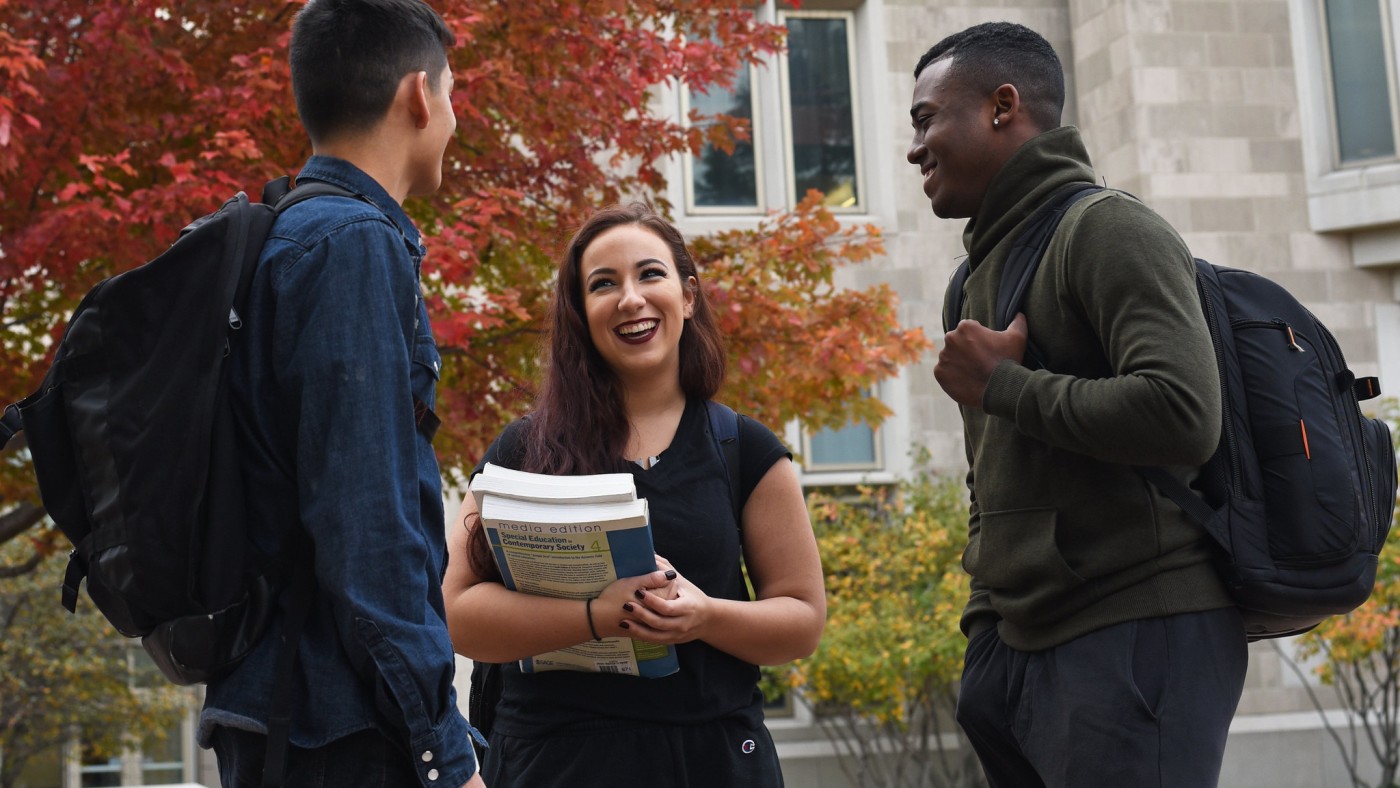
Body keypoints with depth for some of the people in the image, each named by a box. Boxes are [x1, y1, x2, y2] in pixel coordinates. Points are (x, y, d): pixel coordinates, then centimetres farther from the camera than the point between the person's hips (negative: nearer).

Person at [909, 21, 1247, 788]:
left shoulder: (1106, 228, -8)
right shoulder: (984, 268, 19)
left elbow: (1181, 417, -24)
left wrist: (1003, 386, -14)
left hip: (1136, 637, -8)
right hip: (1020, 642, 8)